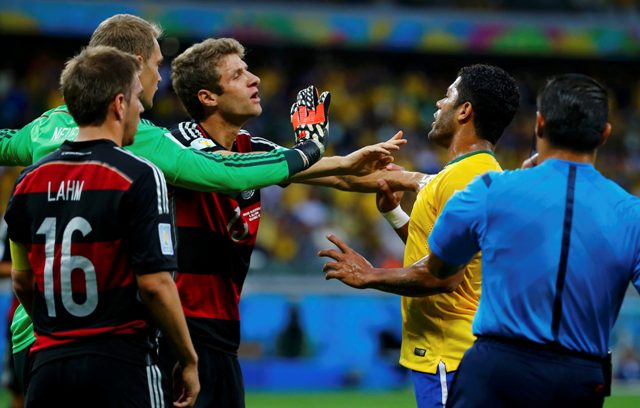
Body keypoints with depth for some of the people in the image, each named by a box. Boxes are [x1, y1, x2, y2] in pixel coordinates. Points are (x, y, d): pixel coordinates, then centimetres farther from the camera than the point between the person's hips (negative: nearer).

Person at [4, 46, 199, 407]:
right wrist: (189, 360, -2)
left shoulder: (31, 178, 8)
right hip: (121, 364, -5)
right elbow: (154, 283, -13)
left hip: (48, 364, 5)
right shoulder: (139, 177, -10)